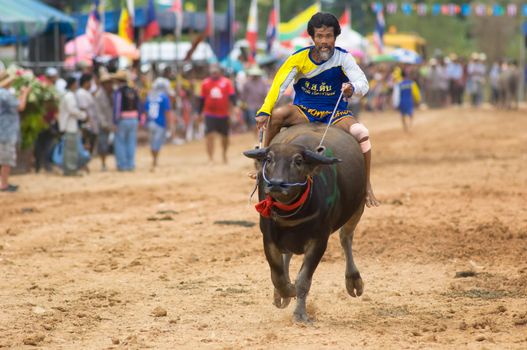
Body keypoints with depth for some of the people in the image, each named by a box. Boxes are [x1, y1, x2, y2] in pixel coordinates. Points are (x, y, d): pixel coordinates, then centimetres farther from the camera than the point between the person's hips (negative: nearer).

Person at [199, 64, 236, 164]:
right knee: (209, 135, -12)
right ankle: (210, 159, -11)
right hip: (210, 114, 0)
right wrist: (200, 113, 9)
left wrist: (234, 106, -22)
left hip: (223, 114, 0)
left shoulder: (226, 82, -1)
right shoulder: (205, 83, 3)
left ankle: (224, 155, 36)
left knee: (225, 136, 12)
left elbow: (232, 96, -7)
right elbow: (202, 99, 9)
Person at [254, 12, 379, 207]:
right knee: (277, 115, -32)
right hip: (304, 111, 0)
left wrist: (353, 88, -43)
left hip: (335, 114, 0)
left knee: (361, 133, -29)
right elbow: (279, 84, -16)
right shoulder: (299, 58, -8)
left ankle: (366, 186, -15)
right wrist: (264, 111, -30)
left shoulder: (343, 58, -8)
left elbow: (363, 84, -17)